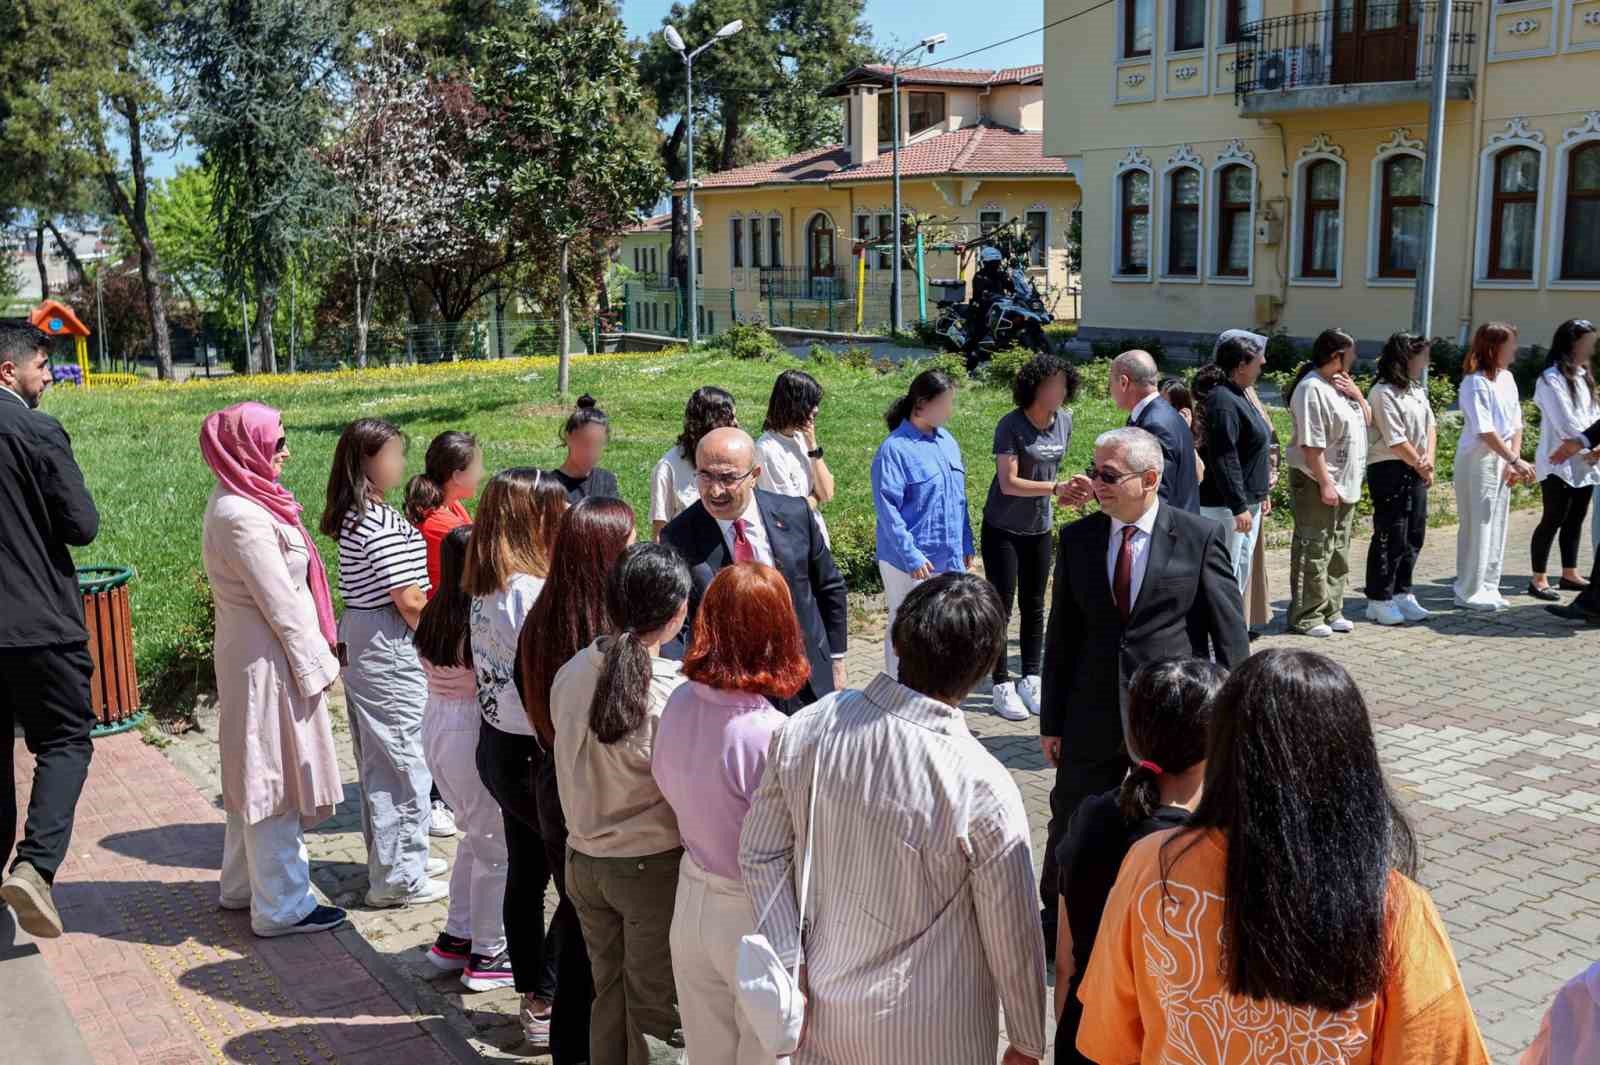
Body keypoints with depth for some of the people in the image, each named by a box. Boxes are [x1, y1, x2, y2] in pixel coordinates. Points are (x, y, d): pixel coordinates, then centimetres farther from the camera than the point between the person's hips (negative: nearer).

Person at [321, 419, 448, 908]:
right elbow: (408, 599, -20)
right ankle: (398, 878, 9)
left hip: (360, 638, 10)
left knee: (378, 758, 18)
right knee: (404, 759, 0)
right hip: (390, 648, -10)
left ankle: (391, 855, 32)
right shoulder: (383, 523, -21)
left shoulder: (351, 518, 9)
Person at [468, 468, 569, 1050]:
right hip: (533, 757, -9)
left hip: (496, 746, 9)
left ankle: (533, 995, 31)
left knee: (526, 874, 18)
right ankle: (548, 1002, 13)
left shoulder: (485, 590, 4)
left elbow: (499, 667, 7)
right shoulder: (530, 592, -24)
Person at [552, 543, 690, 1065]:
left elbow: (573, 762, 3)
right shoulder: (674, 690, -23)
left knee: (609, 996, 22)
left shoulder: (570, 673, -7)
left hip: (583, 860, 5)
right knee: (655, 1006, 13)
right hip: (653, 866, -5)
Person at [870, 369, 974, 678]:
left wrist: (966, 545, 13)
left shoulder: (947, 441, 9)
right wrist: (911, 555, -21)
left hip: (949, 558, 7)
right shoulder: (895, 449, -14)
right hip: (911, 562, -7)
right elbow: (887, 508, -17)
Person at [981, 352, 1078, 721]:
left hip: (1039, 528, 6)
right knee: (1001, 606, 0)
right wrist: (1054, 488, -30)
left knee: (1034, 607, 12)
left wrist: (1061, 493, 2)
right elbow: (1009, 483, -23)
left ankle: (1031, 681, 22)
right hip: (1003, 528, -6)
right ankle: (1002, 687, 7)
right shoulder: (1011, 425, -17)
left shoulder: (1064, 421, 1)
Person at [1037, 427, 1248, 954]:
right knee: (1070, 829, 13)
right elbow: (1061, 635, 5)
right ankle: (1055, 927, 35)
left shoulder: (1200, 536, -7)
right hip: (1093, 716, 3)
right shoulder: (1076, 539, 1)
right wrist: (1051, 721, 5)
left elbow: (1230, 632, -4)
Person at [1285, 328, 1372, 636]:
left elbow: (1367, 420, 18)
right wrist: (1325, 483, -24)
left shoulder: (1341, 385, 13)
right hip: (1317, 484, -10)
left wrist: (1356, 393, 1)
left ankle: (1331, 611, 24)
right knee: (1313, 552, -5)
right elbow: (1311, 444, -22)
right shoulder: (1312, 389, -17)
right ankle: (1306, 617, 1)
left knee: (1338, 552, 15)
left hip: (1345, 483, 10)